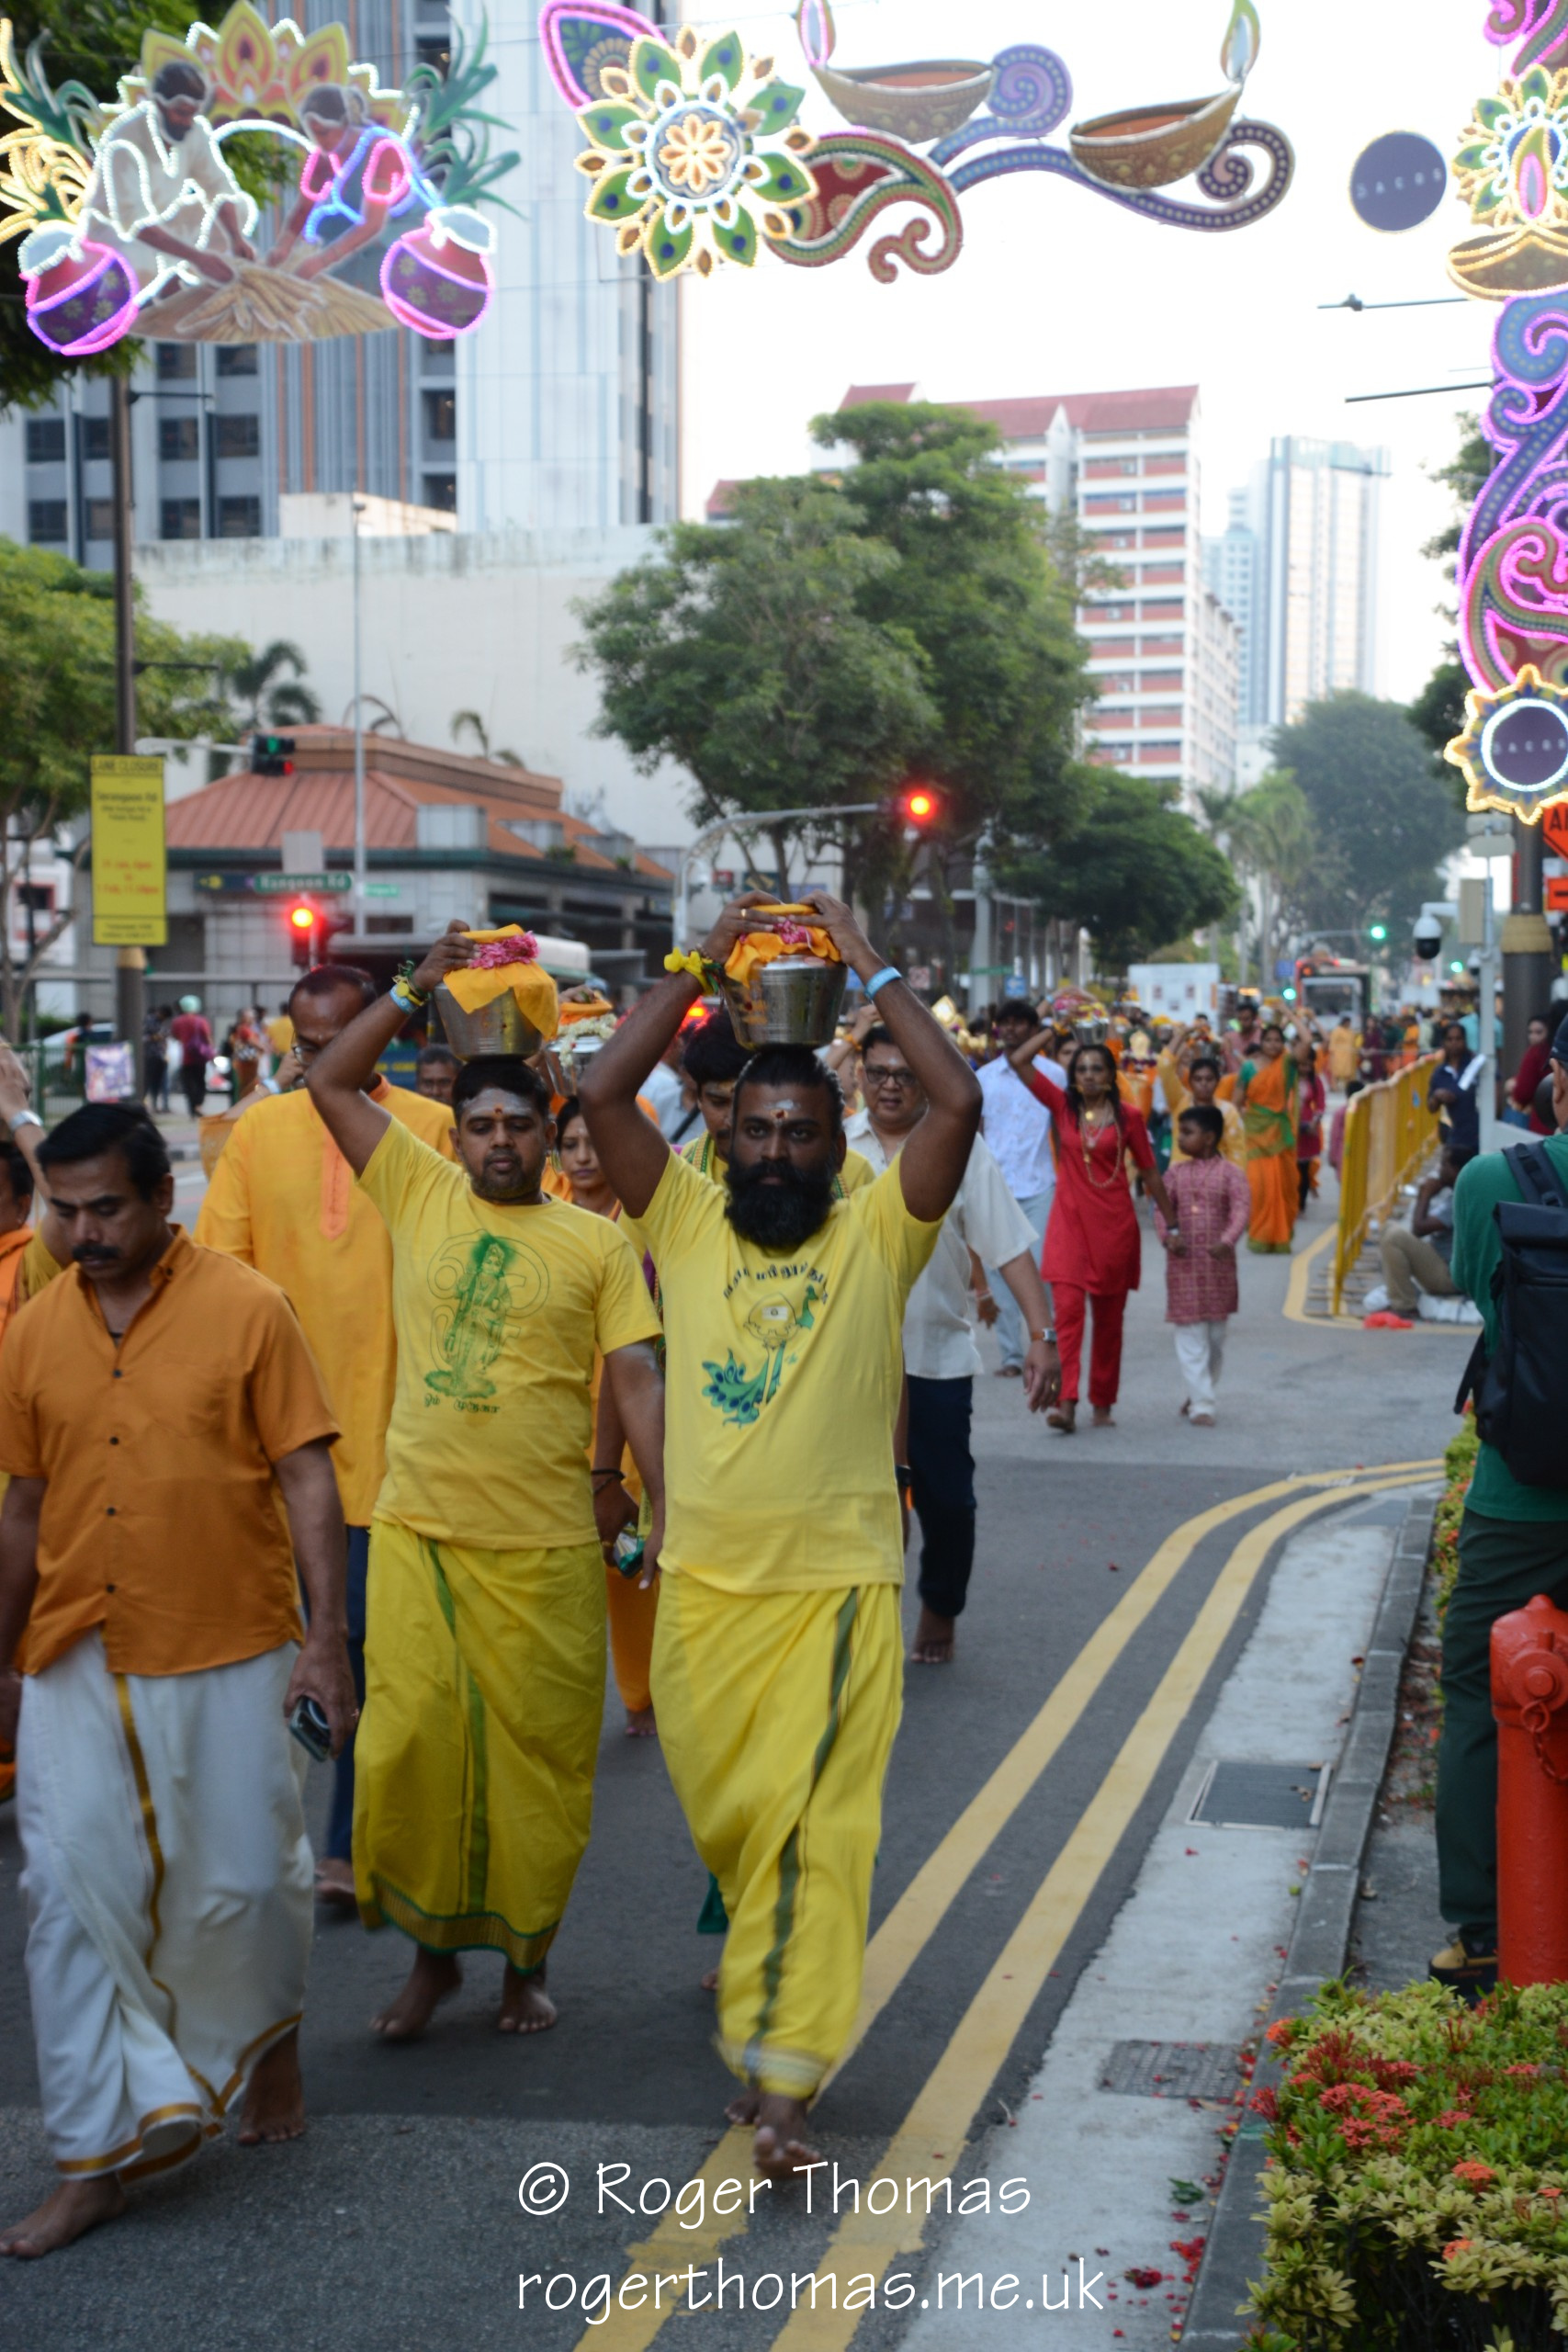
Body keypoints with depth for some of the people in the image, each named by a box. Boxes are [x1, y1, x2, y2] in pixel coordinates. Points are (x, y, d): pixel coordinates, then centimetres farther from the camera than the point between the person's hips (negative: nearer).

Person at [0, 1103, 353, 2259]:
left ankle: (269, 2038, 39)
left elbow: (307, 1480, -7)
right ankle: (96, 2161, 15)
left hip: (230, 1655, -3)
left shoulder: (247, 1309, -7)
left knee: (243, 1882, 8)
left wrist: (326, 1633, -13)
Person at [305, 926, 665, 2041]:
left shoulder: (596, 1241, 3)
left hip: (544, 1545, -1)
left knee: (538, 1758, 6)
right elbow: (331, 1083, 10)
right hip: (417, 1533, 1)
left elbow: (635, 1376, -1)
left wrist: (665, 1505, -11)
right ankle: (432, 1949, 22)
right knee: (410, 1747, 0)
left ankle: (526, 1957, 25)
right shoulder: (421, 1195, 7)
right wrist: (417, 989, 4)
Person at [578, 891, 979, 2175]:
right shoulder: (687, 1221, 5)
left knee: (813, 1829, -7)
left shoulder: (877, 1234, 0)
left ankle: (783, 2082, -4)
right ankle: (766, 1966, 43)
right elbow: (604, 1091, -3)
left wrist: (871, 969, -4)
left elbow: (959, 1102, -12)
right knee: (726, 1816, 15)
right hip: (703, 1585, 3)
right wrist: (700, 967, 0)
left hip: (836, 1586, -3)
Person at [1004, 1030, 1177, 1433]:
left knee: (1109, 1317, 9)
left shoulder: (1127, 1116, 1)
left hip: (1114, 1222, 0)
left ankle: (1103, 1404, 20)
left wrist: (1171, 1222, 8)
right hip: (1069, 1221, 0)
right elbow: (1019, 1060, -4)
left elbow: (1150, 1172, 7)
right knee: (1068, 1309, -13)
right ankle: (1066, 1403, -18)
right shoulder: (1063, 1105, 2)